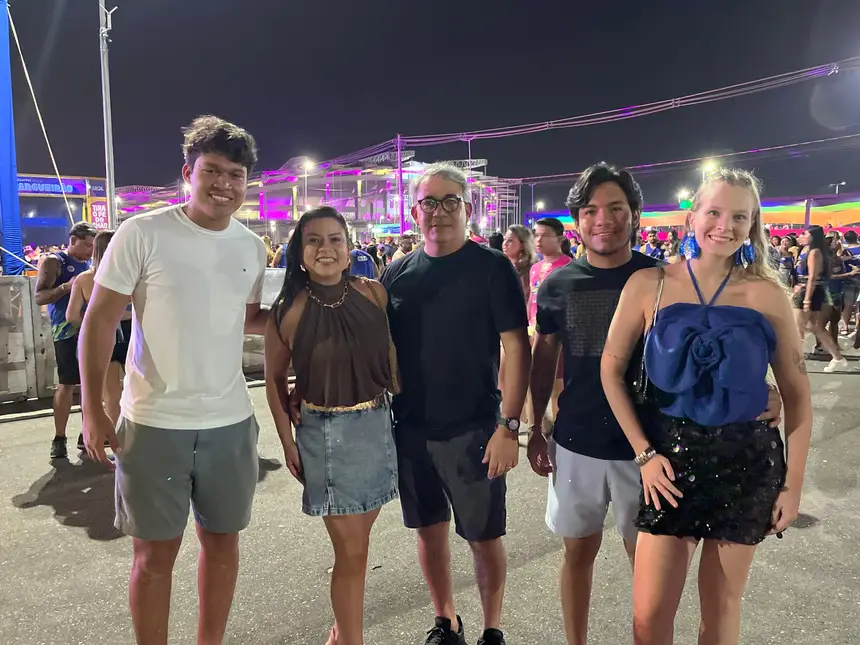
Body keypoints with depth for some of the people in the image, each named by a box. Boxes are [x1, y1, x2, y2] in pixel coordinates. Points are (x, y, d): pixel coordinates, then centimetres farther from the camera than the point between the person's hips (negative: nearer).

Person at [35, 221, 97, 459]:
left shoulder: (90, 265, 17)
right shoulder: (53, 262, 0)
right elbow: (40, 297, -8)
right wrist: (67, 287, -24)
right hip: (67, 332, -6)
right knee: (66, 384, -5)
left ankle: (88, 432, 18)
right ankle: (59, 438, 4)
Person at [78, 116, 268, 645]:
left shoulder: (252, 247, 4)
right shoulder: (143, 233, -9)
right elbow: (100, 322, -6)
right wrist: (93, 410, -10)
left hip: (231, 422, 4)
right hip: (154, 424, -4)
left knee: (223, 541, 16)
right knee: (155, 552, 10)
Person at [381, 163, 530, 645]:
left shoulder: (492, 267, -7)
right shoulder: (398, 274, 6)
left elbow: (516, 346, -10)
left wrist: (509, 425, -16)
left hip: (473, 429, -4)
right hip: (411, 428, 4)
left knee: (485, 536, 7)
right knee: (430, 528, 15)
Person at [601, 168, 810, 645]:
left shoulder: (767, 295, -2)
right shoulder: (649, 285, -6)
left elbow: (797, 395, 3)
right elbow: (611, 369, -3)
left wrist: (793, 482, 2)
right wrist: (643, 452, -7)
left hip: (746, 461, 1)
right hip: (671, 457, -1)